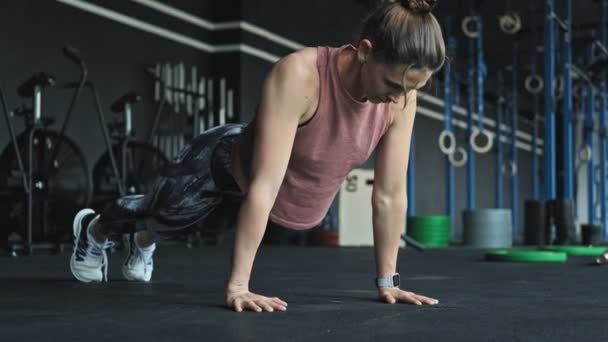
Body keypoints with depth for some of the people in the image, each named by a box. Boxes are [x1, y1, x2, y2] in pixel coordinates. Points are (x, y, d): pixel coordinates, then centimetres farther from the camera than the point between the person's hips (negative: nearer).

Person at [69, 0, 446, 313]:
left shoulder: (401, 97, -25)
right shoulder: (298, 75, -41)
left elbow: (391, 193, -17)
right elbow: (263, 187, -42)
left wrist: (387, 281, -13)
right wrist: (238, 286, -40)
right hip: (229, 165, -5)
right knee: (164, 209, 22)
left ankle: (144, 242, 64)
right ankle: (94, 228, 57)